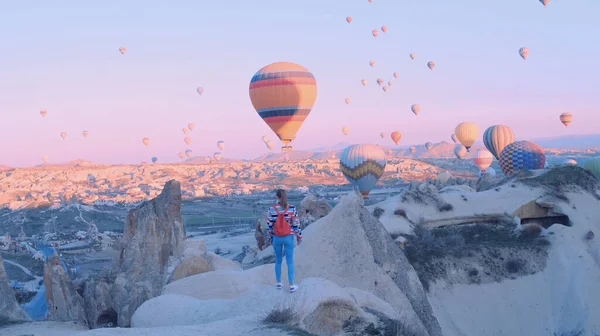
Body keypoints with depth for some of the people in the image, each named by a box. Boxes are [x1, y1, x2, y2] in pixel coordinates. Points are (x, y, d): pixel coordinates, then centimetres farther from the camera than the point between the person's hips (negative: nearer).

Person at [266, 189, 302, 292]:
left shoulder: (272, 209, -10)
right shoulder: (292, 208, -13)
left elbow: (269, 225, -4)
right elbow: (296, 224, -8)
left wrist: (270, 238, 10)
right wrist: (299, 237, 4)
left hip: (277, 238, 2)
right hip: (288, 238, -2)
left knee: (278, 260, 19)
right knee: (290, 261, 5)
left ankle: (278, 283, 25)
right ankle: (291, 286, 5)